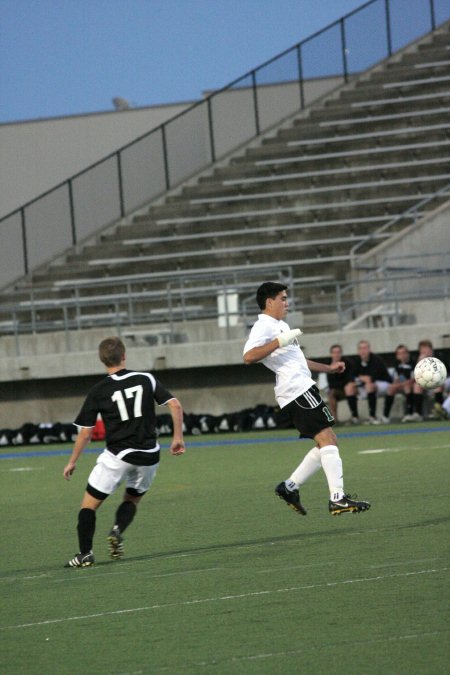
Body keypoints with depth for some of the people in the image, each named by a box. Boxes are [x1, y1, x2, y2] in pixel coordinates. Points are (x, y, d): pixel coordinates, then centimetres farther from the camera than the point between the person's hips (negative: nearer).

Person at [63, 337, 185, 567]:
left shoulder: (98, 391, -2)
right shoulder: (146, 380, 3)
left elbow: (85, 433, 1)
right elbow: (175, 405, -4)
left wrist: (72, 462, 12)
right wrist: (178, 437, 5)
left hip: (117, 455, -3)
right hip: (148, 456, 3)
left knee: (89, 503, 6)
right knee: (132, 499, 24)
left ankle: (85, 553, -8)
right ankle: (118, 530, -5)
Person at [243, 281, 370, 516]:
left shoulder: (280, 326, 27)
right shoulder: (263, 327, -6)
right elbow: (248, 356, -23)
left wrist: (328, 368, 34)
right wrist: (279, 342, -24)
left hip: (302, 388, 11)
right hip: (298, 390, -11)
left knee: (328, 444, 9)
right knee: (327, 440, -16)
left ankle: (290, 487, 10)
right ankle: (337, 499, -22)